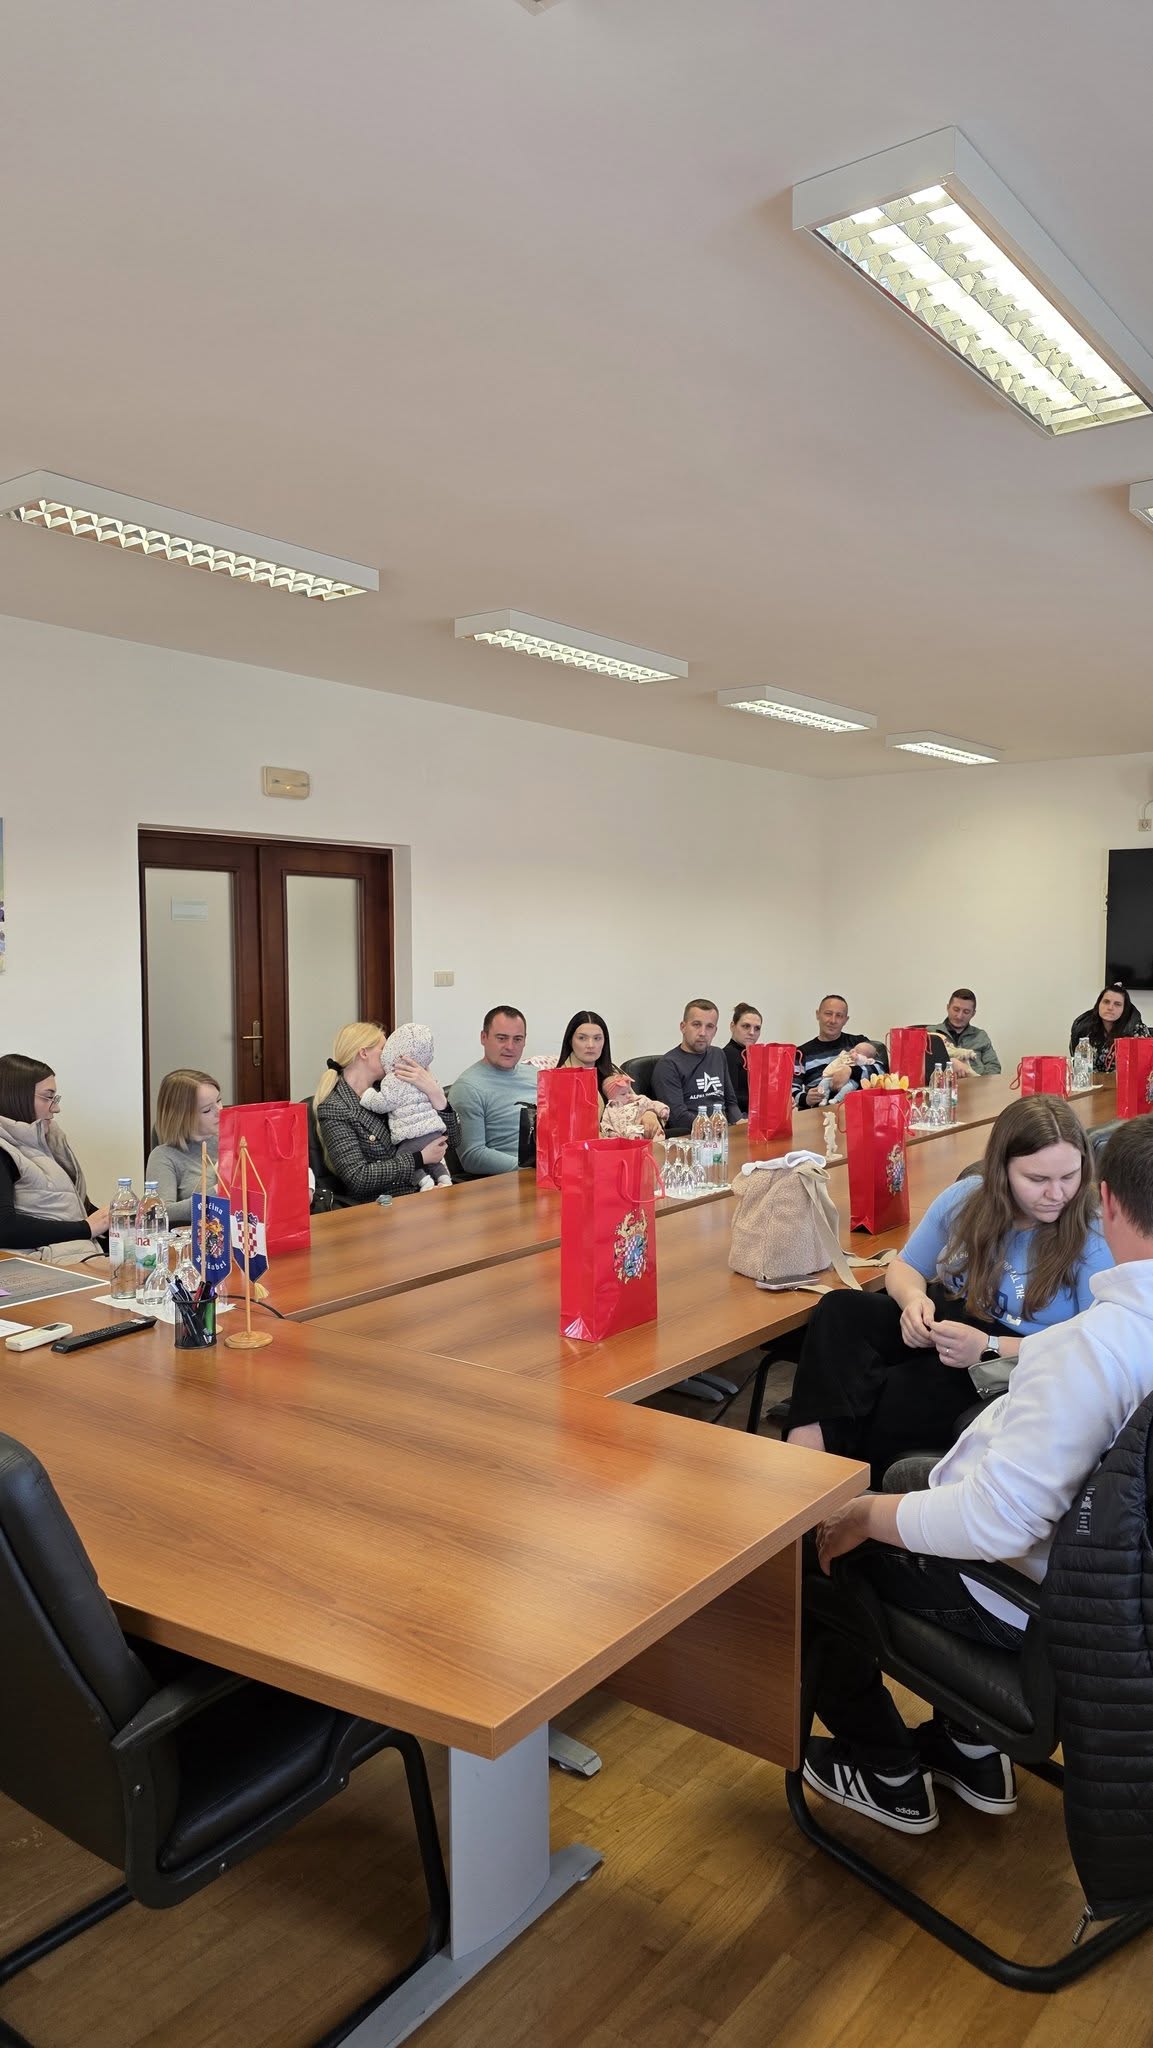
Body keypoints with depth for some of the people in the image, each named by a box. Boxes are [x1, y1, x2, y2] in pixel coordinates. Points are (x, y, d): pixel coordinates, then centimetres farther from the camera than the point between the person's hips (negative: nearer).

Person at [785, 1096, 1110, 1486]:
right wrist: (913, 1298, -12)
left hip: (1016, 1367, -6)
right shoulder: (966, 1198, 2)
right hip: (940, 1324, 6)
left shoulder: (1095, 1241, -12)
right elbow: (905, 1267, 15)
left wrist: (988, 1349, -26)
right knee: (839, 1310, -21)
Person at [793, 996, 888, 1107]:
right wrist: (805, 1099, -16)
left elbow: (881, 1069, 0)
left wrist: (851, 1071, -16)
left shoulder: (859, 1042, 16)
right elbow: (792, 1089, 6)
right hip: (816, 1110, 1)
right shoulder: (803, 1052, 16)